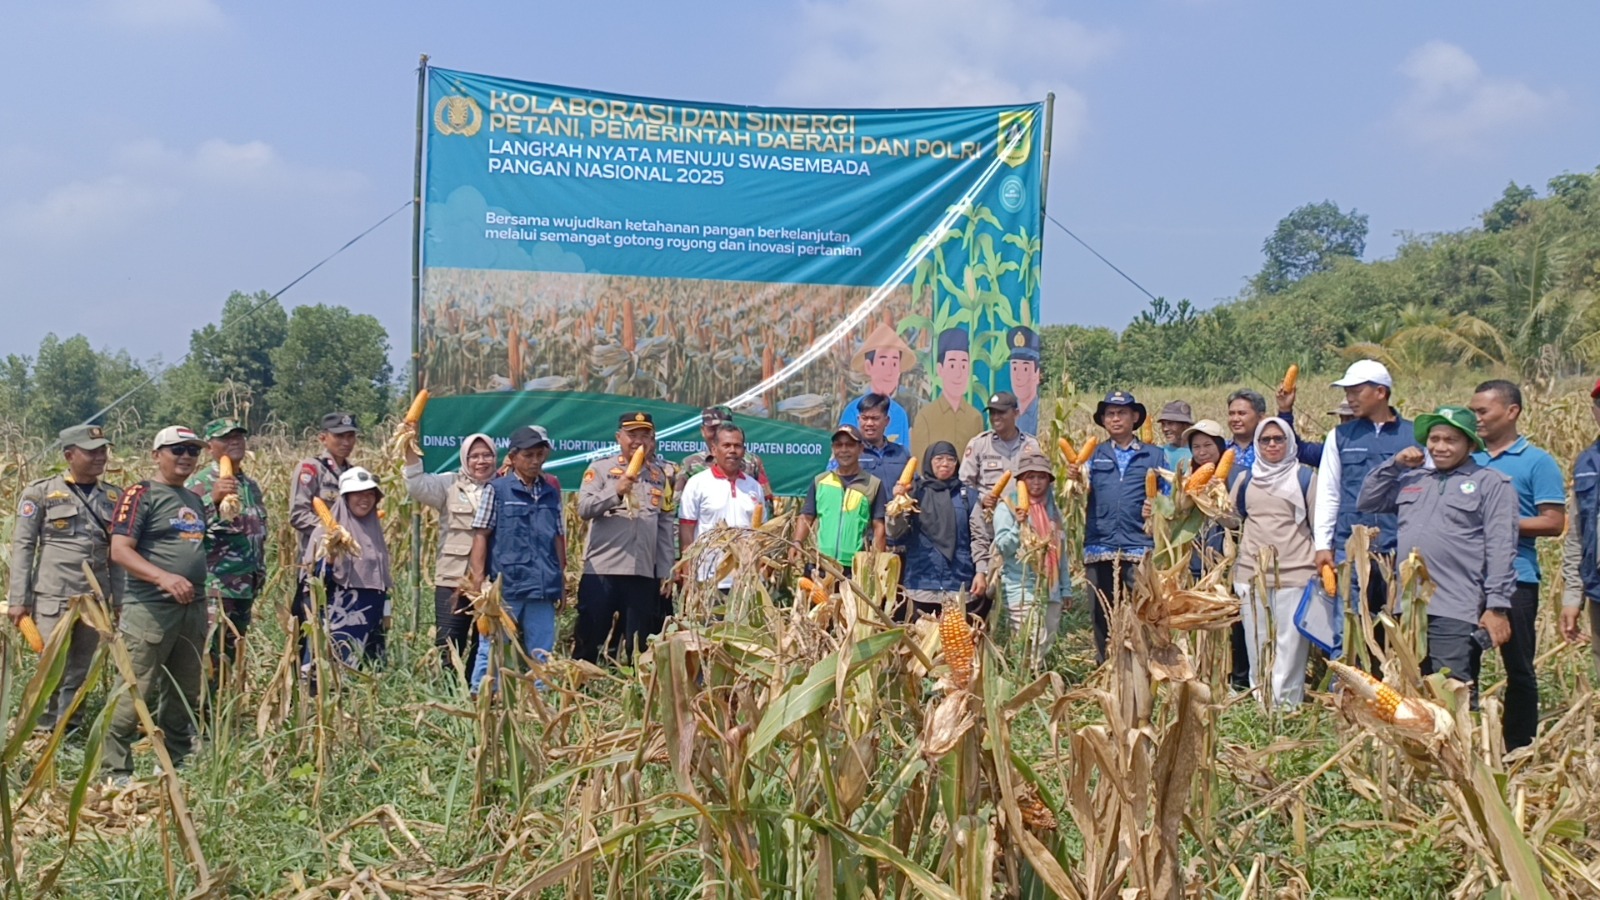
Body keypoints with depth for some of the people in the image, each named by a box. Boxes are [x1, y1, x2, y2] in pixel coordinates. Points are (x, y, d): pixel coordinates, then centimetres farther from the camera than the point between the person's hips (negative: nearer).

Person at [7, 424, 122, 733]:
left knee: (80, 672, 9)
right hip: (53, 597, -3)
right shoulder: (41, 492, -2)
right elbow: (22, 546, -2)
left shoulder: (114, 497, 9)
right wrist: (17, 599, -6)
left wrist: (120, 600, 8)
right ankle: (45, 732, 13)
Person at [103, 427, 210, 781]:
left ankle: (175, 764, 25)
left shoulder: (195, 500, 17)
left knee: (186, 693, 14)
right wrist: (164, 577, -27)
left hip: (193, 609, 8)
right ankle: (115, 768, 1)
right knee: (137, 692, -8)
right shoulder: (141, 494, -6)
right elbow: (119, 550, -15)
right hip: (151, 609, -8)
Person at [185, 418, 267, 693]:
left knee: (233, 655, 13)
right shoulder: (199, 483, -7)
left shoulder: (252, 485, 15)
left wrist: (260, 573, 24)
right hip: (214, 588, -8)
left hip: (246, 587, 8)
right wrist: (214, 498, -38)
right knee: (211, 655, -11)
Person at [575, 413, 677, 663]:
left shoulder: (661, 475, 13)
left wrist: (667, 570, 8)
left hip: (644, 572, 3)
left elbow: (667, 525, 12)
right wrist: (616, 491, -21)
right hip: (601, 569, -3)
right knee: (588, 641, 0)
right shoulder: (601, 468, 3)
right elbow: (584, 509, -9)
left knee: (637, 648, 7)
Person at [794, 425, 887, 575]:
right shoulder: (819, 481, 12)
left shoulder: (873, 484, 5)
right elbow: (806, 518, 13)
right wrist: (797, 543, -5)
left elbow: (878, 527, 3)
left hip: (857, 566, -2)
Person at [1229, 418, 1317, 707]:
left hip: (1294, 573, -3)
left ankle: (1287, 707, -2)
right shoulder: (1246, 478, 13)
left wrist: (1322, 566, 1)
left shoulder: (1305, 477, 4)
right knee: (1256, 644, 7)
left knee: (1290, 645, -5)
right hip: (1251, 572, 3)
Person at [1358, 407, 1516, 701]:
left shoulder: (1491, 483, 2)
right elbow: (1367, 504, 20)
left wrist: (1497, 607, -13)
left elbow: (1501, 550, -5)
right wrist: (1393, 464, 10)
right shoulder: (1412, 479, 20)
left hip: (1455, 613, -6)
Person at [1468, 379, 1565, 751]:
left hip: (1513, 580, -5)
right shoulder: (1468, 461, 12)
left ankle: (1519, 752, 15)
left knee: (1519, 669, 5)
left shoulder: (1537, 462, -2)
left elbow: (1554, 523, -9)